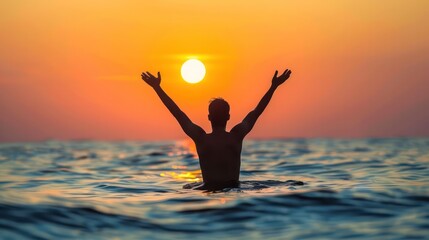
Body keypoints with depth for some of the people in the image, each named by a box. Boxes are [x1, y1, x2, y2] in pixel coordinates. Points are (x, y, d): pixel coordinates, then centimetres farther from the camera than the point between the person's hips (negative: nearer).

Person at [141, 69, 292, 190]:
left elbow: (177, 113, -4)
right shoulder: (237, 136, -7)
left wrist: (157, 87, 4)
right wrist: (274, 86, 13)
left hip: (208, 190, -1)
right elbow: (257, 112, 3)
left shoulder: (201, 138, -11)